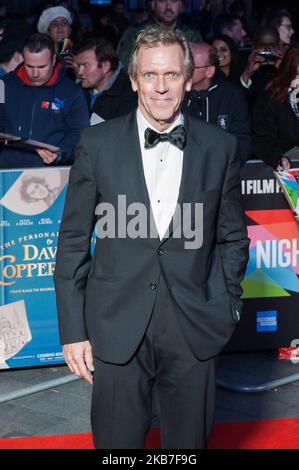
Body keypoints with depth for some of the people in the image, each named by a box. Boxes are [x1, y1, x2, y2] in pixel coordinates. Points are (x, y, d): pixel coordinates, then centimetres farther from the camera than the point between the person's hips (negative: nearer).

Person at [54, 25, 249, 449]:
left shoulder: (220, 147, 2)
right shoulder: (98, 144, -1)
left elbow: (233, 238, 11)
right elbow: (73, 242, 1)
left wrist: (225, 309, 4)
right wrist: (73, 330, -1)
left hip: (194, 331, 1)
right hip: (117, 329, -1)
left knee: (189, 442, 12)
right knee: (118, 442, 6)